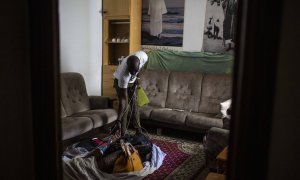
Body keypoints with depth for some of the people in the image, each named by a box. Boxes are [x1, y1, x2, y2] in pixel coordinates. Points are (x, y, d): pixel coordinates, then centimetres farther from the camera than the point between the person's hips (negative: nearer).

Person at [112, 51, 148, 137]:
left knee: (134, 106, 7)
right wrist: (118, 120, -38)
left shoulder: (143, 57, -34)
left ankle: (138, 131, 17)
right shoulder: (123, 74, -43)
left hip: (132, 82, 5)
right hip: (120, 82, -4)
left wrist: (136, 78, -4)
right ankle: (122, 134, 0)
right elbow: (124, 100, -38)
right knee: (125, 107, -11)